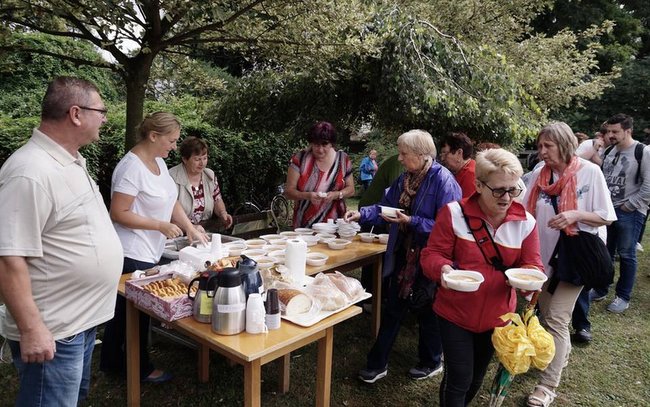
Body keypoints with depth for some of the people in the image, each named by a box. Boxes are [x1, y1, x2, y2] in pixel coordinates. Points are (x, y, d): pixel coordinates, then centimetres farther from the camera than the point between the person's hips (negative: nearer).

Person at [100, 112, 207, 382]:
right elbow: (118, 214, -22)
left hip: (148, 252, 9)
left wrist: (190, 229, 4)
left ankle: (112, 362, 37)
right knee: (137, 312, 7)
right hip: (133, 256, -9)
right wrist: (161, 225, -20)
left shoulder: (158, 161, 6)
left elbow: (170, 201, 12)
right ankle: (140, 368, 26)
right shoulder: (132, 167, -22)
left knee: (123, 309, 21)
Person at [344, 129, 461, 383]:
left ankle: (431, 362, 38)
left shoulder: (443, 180, -20)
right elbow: (385, 206, 10)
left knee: (427, 311, 13)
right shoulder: (405, 178, 4)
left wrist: (411, 221, -28)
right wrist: (362, 214, -5)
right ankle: (378, 363, 26)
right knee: (393, 308, 14)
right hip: (404, 254, 7)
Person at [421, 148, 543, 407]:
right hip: (455, 313, -4)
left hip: (497, 316, 4)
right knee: (458, 379, 2)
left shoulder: (525, 222, -6)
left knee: (476, 378, 22)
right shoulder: (454, 213, -16)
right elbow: (432, 254, -12)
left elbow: (532, 265, -2)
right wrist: (443, 268, -34)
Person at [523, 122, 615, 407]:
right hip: (542, 254, 5)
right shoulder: (539, 173, 0)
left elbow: (606, 216, -8)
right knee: (546, 312, 17)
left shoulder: (590, 172, -11)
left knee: (556, 318, -7)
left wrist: (575, 215, -25)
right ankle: (563, 350, 46)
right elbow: (526, 212, 6)